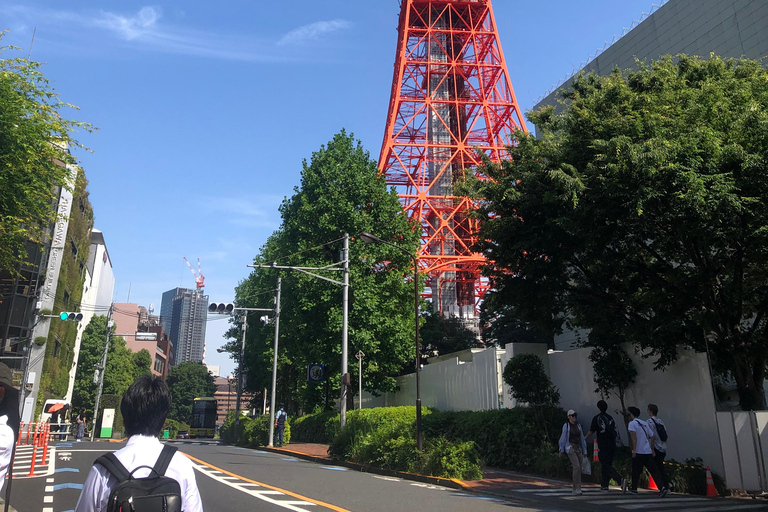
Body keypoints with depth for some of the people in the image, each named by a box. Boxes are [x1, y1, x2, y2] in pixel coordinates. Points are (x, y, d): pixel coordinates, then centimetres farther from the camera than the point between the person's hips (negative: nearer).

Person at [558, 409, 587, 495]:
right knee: (577, 466, -19)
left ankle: (575, 489, 16)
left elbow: (582, 439, 16)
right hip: (570, 448, -6)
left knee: (579, 469, 5)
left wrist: (584, 451, 16)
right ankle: (577, 489, -14)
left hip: (578, 448, 6)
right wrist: (561, 450, 1)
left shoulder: (578, 426, 12)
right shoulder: (566, 426, -4)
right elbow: (563, 438, -1)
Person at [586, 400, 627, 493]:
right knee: (607, 465, 16)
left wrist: (585, 438, 17)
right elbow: (614, 431, 14)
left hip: (603, 446, -6)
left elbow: (591, 432, -1)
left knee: (606, 466, -6)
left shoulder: (597, 418, -6)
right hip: (612, 445, 6)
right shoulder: (610, 417, 10)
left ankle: (621, 479, -27)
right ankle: (604, 485, 21)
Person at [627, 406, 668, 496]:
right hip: (648, 452, 5)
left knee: (635, 472, 9)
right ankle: (662, 488, -15)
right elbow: (651, 436, 16)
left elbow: (634, 437, -17)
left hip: (638, 452, -5)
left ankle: (634, 489, 17)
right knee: (654, 470, 0)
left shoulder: (632, 423, -5)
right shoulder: (645, 423, 15)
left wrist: (634, 450, -17)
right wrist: (652, 450, 22)